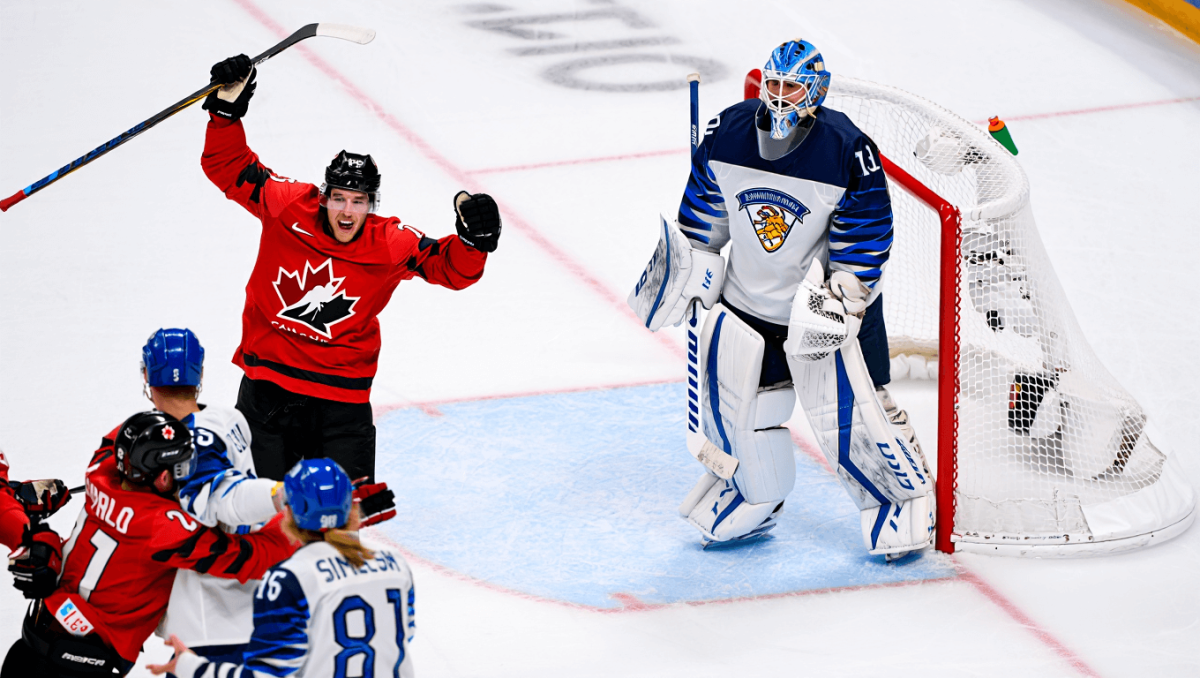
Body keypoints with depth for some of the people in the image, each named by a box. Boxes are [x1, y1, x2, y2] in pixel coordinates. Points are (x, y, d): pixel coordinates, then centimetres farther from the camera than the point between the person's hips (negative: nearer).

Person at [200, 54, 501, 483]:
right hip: (269, 379, 0)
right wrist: (227, 109, -12)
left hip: (341, 394, 0)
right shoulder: (288, 208, -8)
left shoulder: (390, 245, -8)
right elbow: (228, 166, 0)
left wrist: (474, 238, -27)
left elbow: (451, 269, -8)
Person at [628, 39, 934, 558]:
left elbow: (864, 248, -15)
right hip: (747, 298, 4)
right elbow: (702, 216, 7)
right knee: (735, 404, 6)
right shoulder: (726, 135, -8)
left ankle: (905, 505, 12)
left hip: (827, 302, -4)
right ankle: (753, 503, 29)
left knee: (849, 413, -7)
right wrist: (687, 273, 2)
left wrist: (841, 298, -23)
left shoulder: (847, 152, -19)